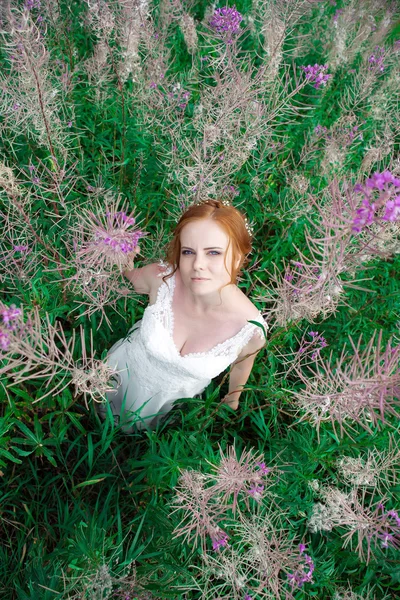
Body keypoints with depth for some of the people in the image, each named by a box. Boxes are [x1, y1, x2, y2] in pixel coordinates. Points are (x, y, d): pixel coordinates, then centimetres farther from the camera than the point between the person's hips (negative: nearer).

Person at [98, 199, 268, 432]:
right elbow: (134, 280, -5)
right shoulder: (163, 277, -34)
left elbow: (243, 363, -7)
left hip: (172, 400, 0)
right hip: (127, 368, 1)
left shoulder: (251, 331, -34)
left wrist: (232, 400, 7)